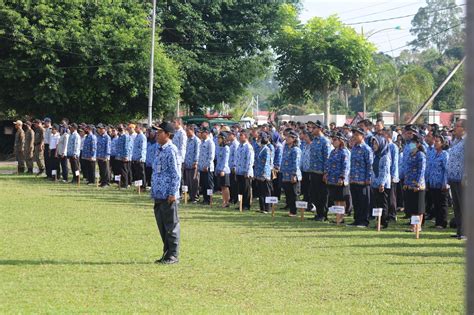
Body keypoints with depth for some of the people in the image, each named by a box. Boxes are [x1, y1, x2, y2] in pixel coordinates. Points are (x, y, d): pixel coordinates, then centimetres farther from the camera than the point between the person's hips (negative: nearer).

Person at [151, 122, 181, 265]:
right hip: (158, 194, 9)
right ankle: (167, 253, 21)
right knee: (162, 225, 13)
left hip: (168, 195, -9)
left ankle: (173, 255, 4)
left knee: (171, 226, -1)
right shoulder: (160, 149, 15)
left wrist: (172, 193, -18)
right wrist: (153, 191, 18)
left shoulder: (171, 150, -12)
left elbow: (176, 173, -15)